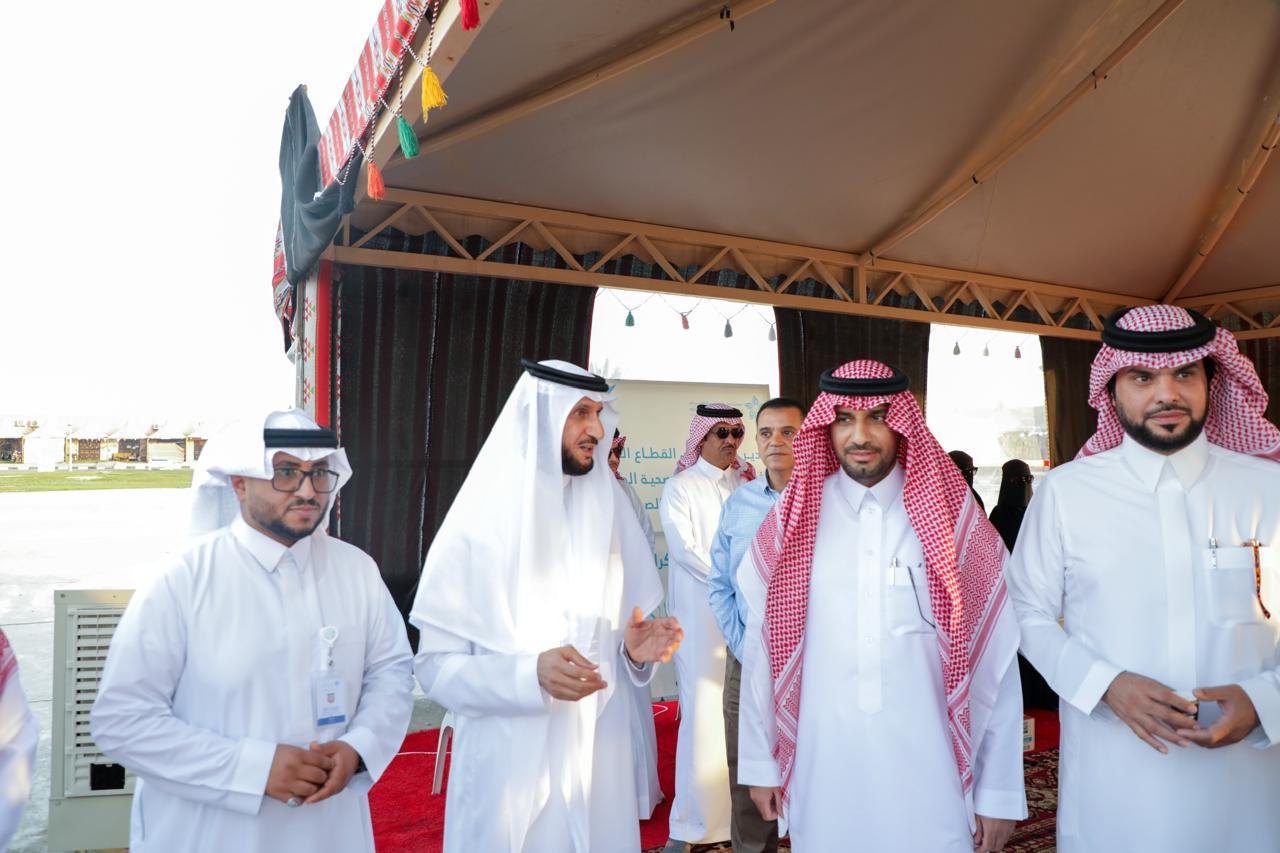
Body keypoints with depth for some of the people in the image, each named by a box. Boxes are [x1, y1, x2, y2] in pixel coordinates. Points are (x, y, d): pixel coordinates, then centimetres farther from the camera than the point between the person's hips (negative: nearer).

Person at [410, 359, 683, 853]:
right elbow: (434, 667, -12)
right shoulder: (477, 528, -10)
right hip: (513, 766, -4)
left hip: (601, 758, 4)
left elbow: (614, 644, 10)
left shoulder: (609, 512, 3)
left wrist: (635, 650, -12)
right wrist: (531, 674, -26)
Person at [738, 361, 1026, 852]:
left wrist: (999, 794, -2)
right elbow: (762, 650, 2)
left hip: (929, 778, -1)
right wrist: (761, 766, 4)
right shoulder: (792, 521, -2)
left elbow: (993, 663, -3)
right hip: (821, 778, 1)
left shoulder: (953, 519, -3)